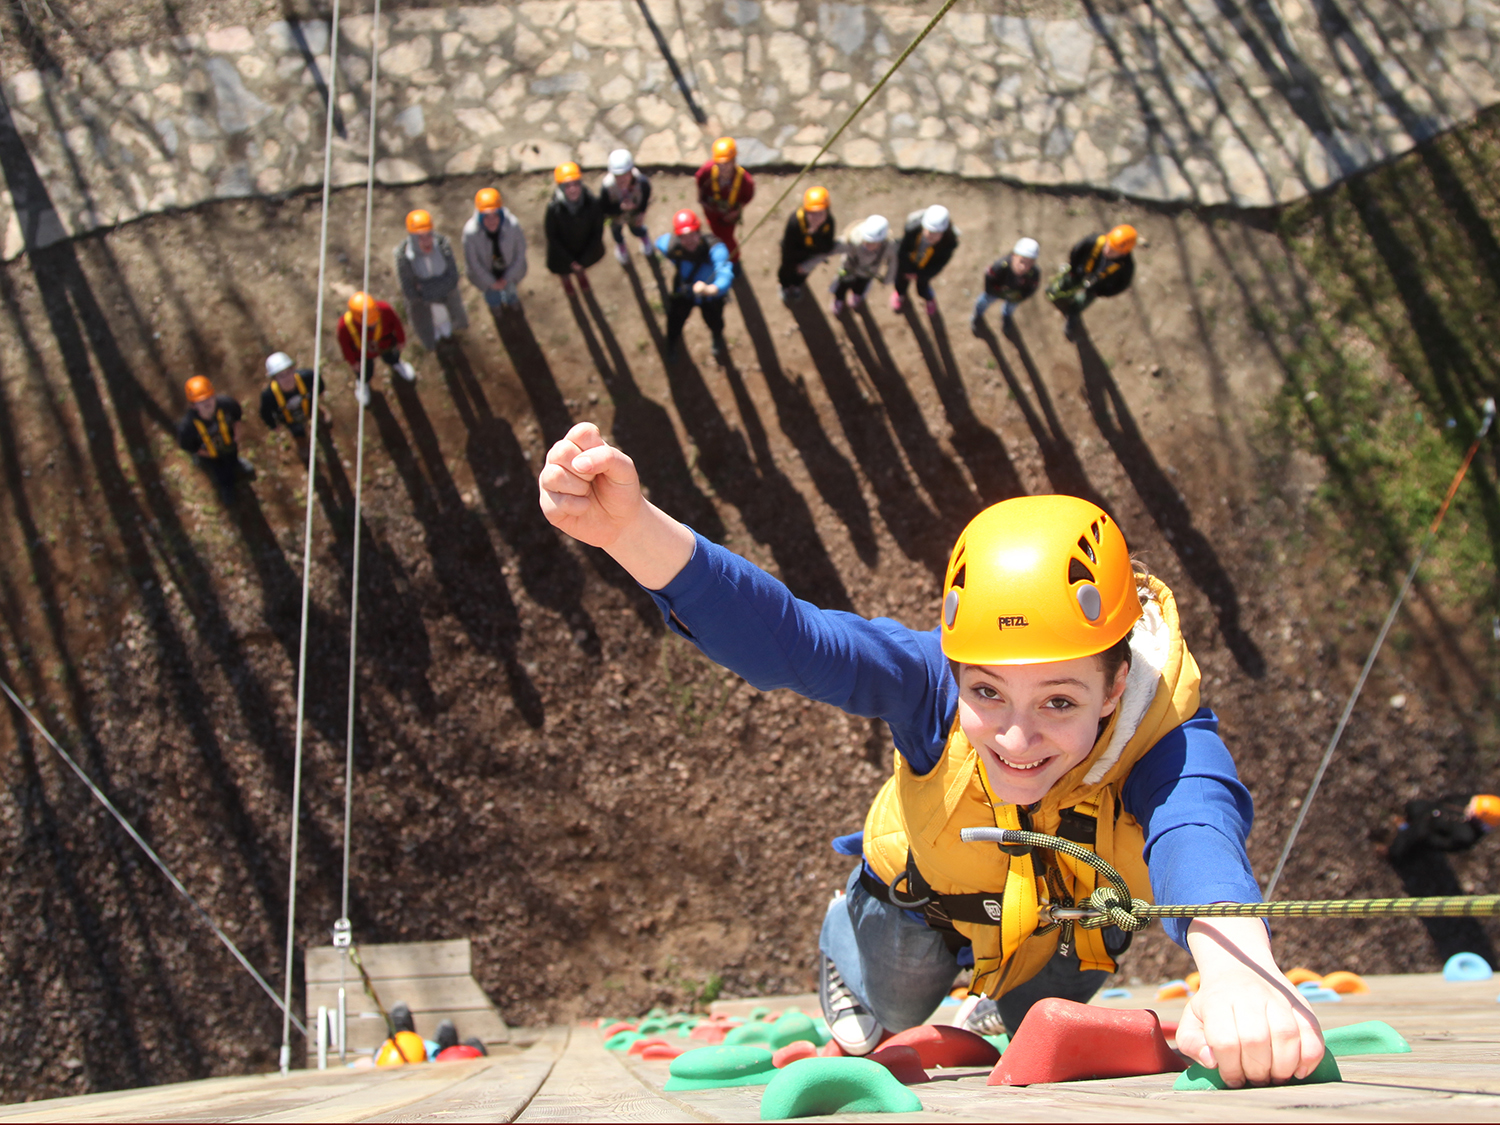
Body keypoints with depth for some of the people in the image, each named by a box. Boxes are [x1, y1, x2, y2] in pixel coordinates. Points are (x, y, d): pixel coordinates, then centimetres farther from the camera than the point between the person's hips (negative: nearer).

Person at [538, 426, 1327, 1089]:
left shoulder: (1165, 739, -45)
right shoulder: (932, 683, -43)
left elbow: (1198, 832, -67)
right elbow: (777, 638, -56)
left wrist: (1235, 963, -92)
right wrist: (630, 528, -74)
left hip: (1063, 929, 1)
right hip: (913, 905, 0)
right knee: (865, 1043, 23)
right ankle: (846, 1046, 58)